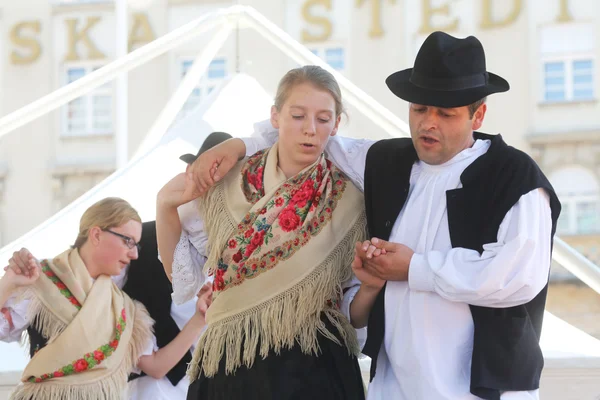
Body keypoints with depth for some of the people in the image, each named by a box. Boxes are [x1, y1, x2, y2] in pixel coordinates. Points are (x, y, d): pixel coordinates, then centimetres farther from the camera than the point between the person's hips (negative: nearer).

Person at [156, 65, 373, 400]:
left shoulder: (348, 201, -3)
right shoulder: (227, 184, -1)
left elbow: (352, 309, 2)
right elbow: (186, 275, 8)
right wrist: (167, 207, -5)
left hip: (313, 370, -1)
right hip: (229, 364, 1)